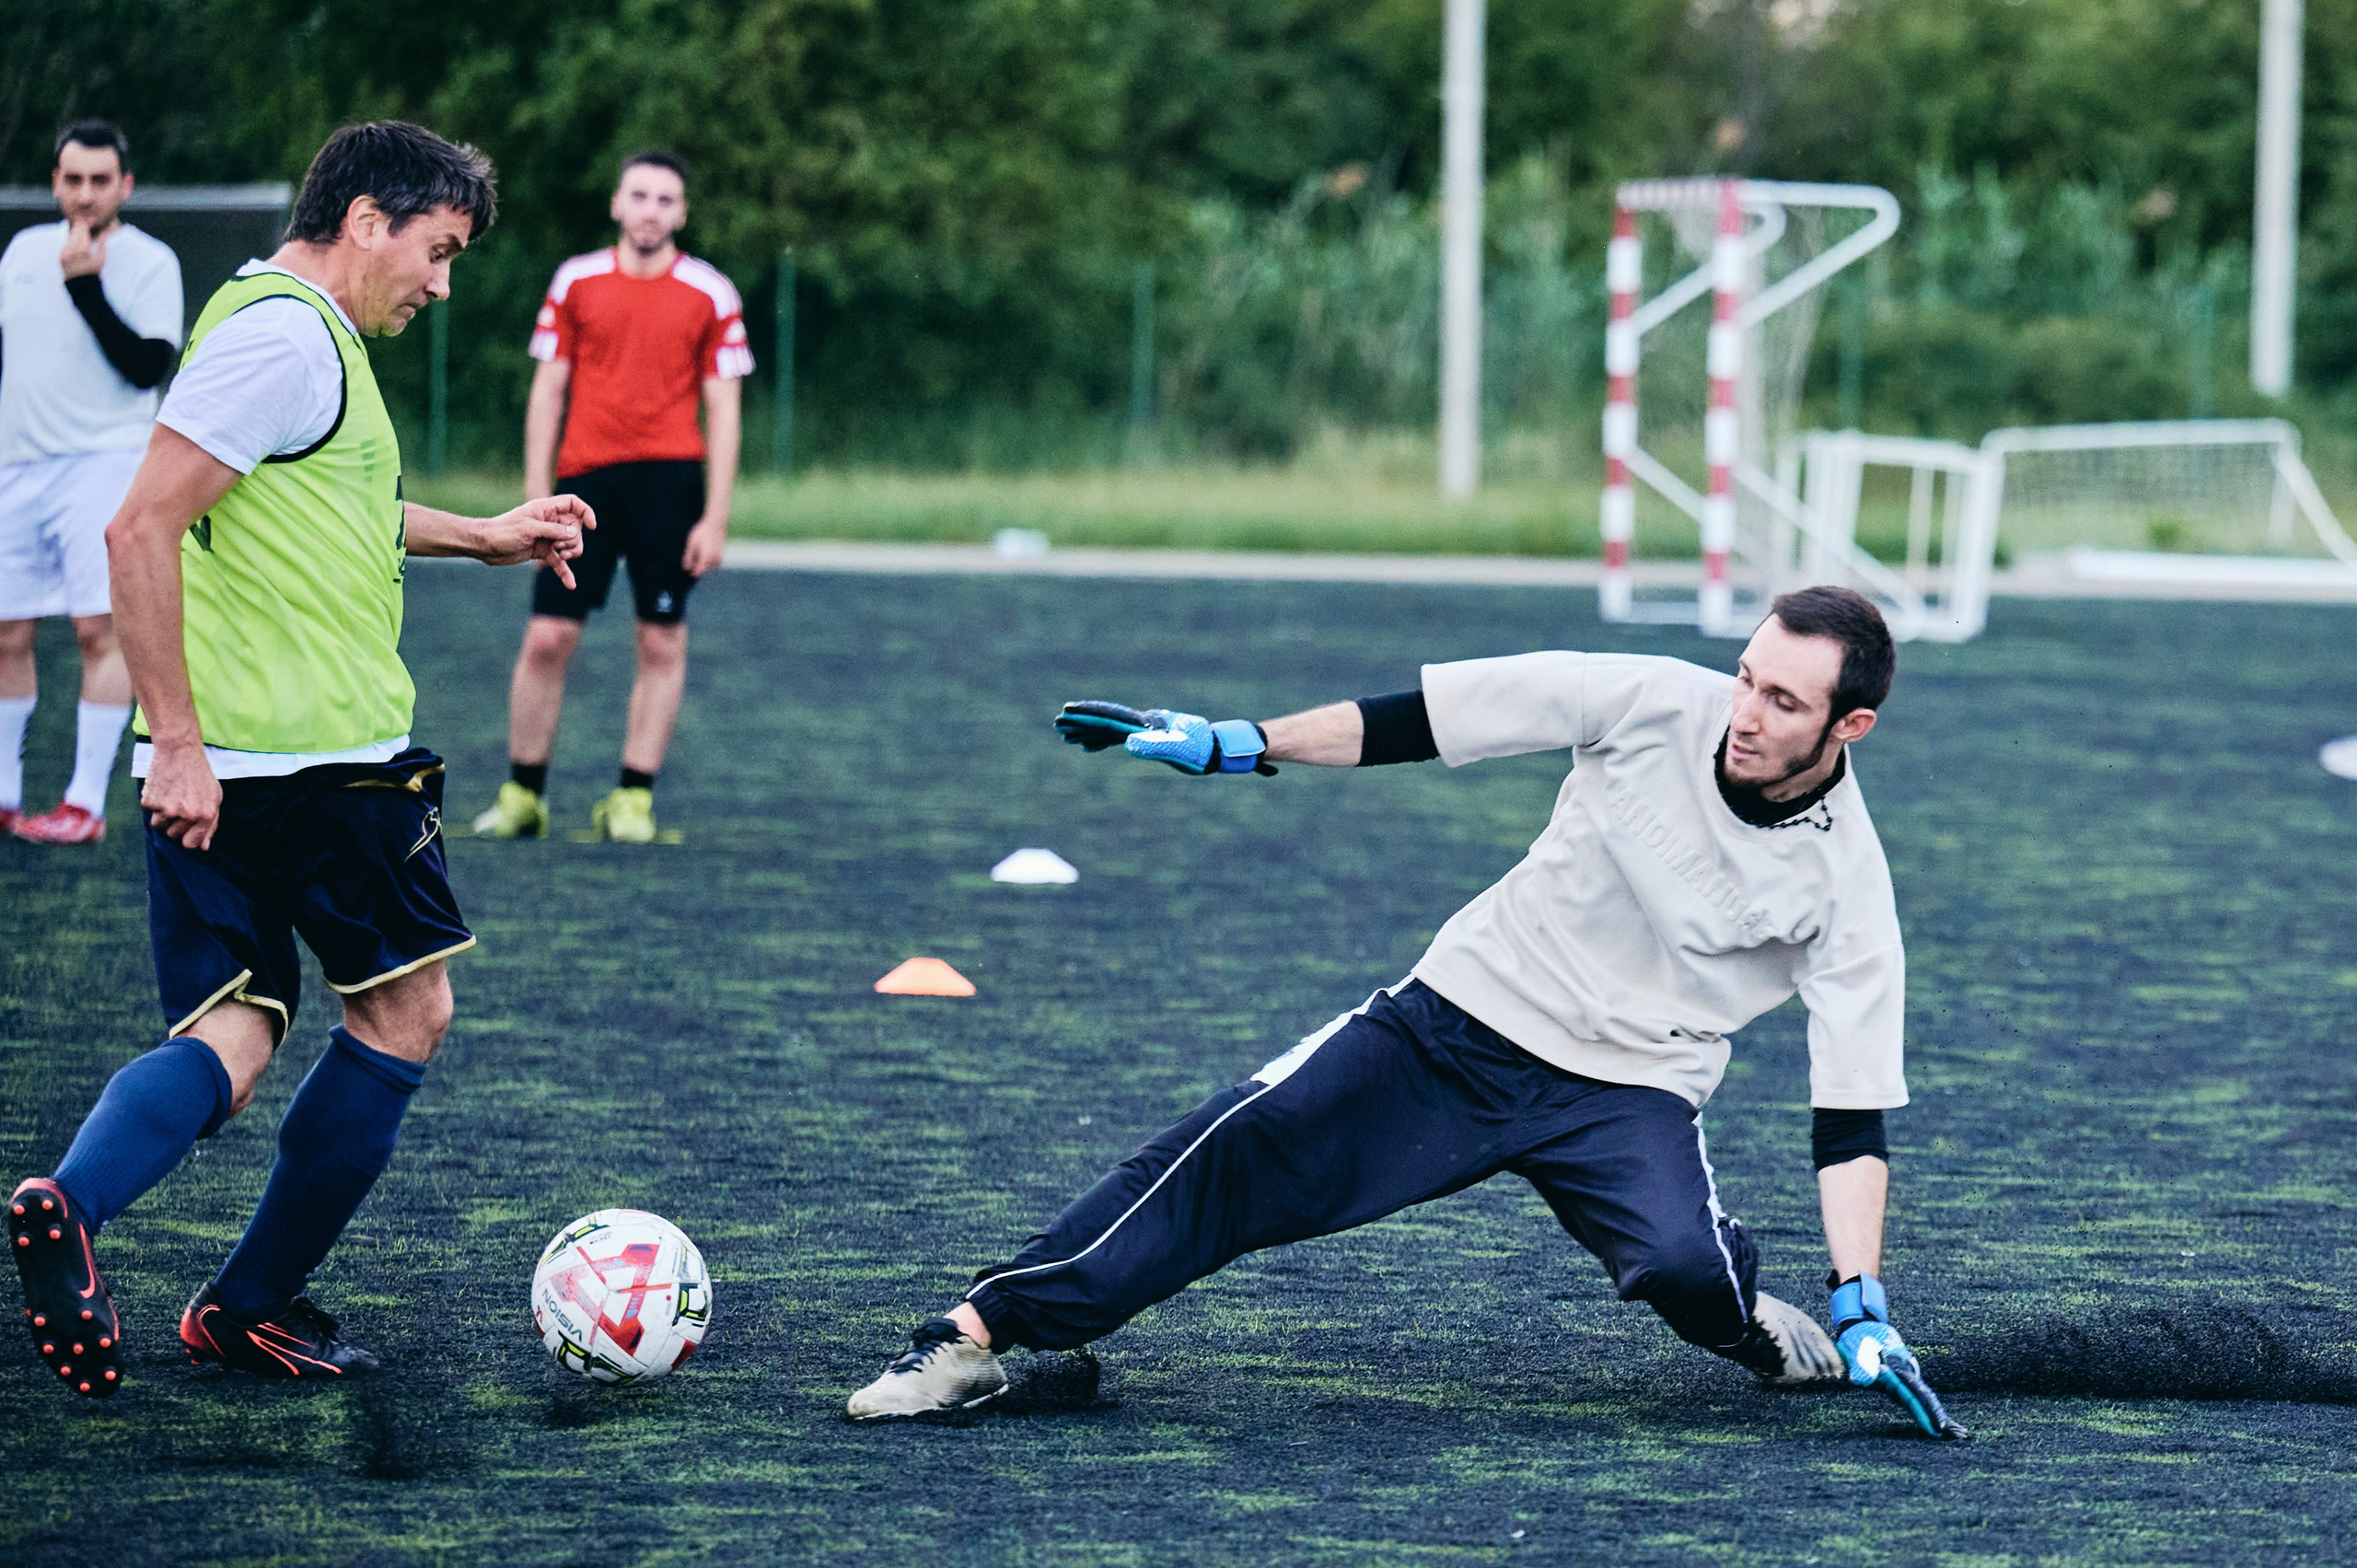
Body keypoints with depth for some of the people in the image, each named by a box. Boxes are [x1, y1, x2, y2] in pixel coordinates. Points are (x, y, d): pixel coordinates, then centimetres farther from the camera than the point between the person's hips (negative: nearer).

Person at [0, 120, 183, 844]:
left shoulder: (150, 261, -4)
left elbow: (148, 365, -15)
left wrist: (86, 287, -19)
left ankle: (87, 803, -11)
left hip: (103, 463, -5)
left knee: (100, 627, -12)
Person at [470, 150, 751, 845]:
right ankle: (522, 793, 7)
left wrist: (716, 518, -3)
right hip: (584, 479, 1)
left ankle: (633, 799, 8)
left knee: (662, 643, 0)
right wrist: (536, 499, 2)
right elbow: (547, 392, 9)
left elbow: (722, 410, 3)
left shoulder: (711, 294, 3)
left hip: (669, 478, -1)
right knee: (547, 638, -4)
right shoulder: (576, 282, 7)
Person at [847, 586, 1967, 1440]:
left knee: (1683, 1262, -32)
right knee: (1241, 1152, -15)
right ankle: (975, 1338, -13)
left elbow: (1853, 1107, -12)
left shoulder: (1844, 884, -15)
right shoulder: (1656, 705, -12)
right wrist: (1237, 746, -5)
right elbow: (1424, 721, -5)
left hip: (1625, 1094, -2)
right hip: (1464, 1018, 2)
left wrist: (1863, 1309, -18)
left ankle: (1744, 1328, 5)